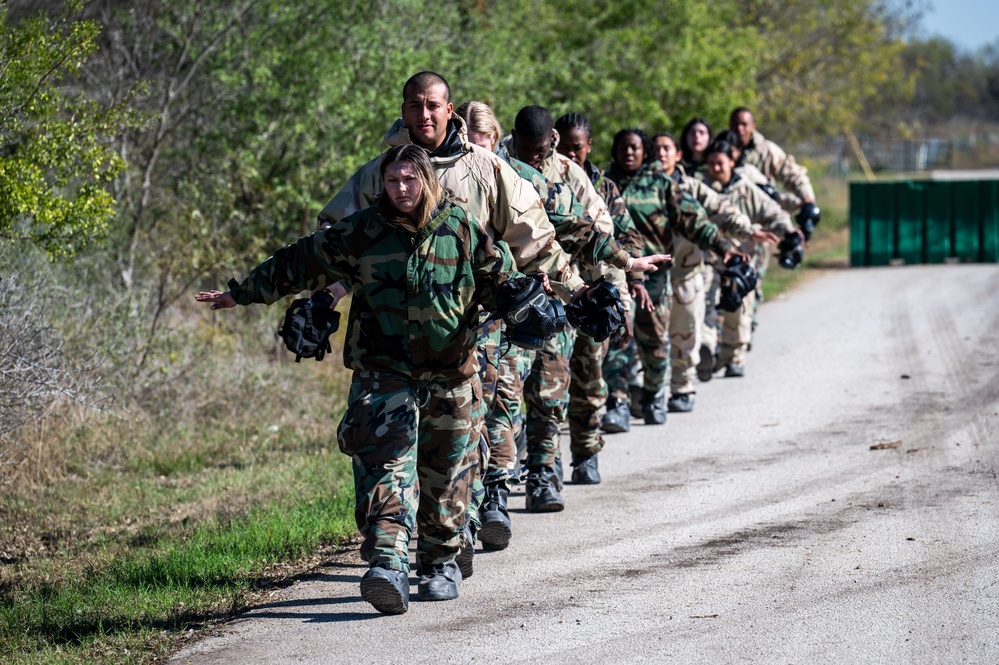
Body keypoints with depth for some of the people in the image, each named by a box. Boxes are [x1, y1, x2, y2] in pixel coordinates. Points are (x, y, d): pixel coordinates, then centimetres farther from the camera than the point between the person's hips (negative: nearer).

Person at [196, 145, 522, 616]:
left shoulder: (461, 229, 1)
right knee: (385, 463, -17)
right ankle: (388, 565, -29)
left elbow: (503, 279, 13)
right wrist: (242, 294, 10)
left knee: (445, 473, 8)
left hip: (450, 373, 1)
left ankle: (441, 563, 25)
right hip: (383, 370, -1)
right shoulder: (361, 232, 0)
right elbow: (300, 263, 6)